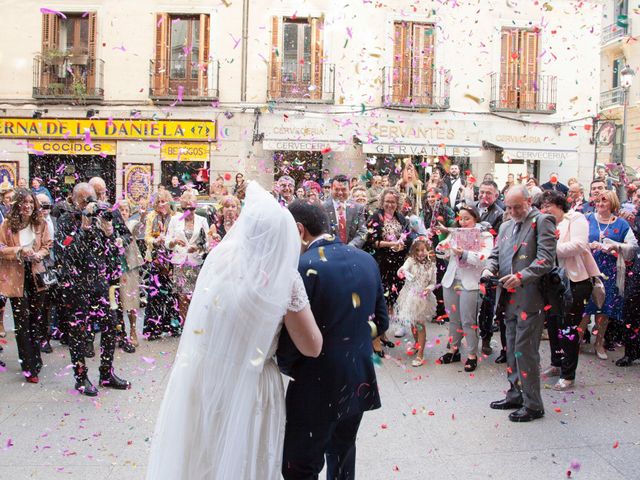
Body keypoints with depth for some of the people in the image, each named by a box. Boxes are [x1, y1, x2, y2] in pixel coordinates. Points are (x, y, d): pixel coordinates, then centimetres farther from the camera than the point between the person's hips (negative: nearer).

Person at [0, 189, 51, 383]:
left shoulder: (41, 224, 1)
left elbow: (47, 246, 6)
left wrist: (38, 254, -14)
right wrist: (19, 251, -20)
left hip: (35, 275, 3)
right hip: (16, 277, -3)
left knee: (36, 319, 13)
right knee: (22, 321, -2)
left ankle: (35, 361, 29)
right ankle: (29, 367, 3)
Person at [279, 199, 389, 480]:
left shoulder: (304, 267, -20)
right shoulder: (366, 260, 2)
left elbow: (292, 337, -19)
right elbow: (380, 322, 9)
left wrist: (286, 366, 0)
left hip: (317, 386, -7)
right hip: (361, 380, 7)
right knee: (342, 455, 26)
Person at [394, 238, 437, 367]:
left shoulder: (431, 265, -4)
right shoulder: (410, 260, -8)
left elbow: (433, 283, 2)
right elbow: (404, 269, -27)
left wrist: (428, 289, -19)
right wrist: (402, 273, -50)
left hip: (423, 298, -1)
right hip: (410, 296, 1)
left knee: (420, 325, 0)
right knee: (412, 323, 17)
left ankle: (420, 354, 5)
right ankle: (416, 344, 42)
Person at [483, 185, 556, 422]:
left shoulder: (542, 221, -5)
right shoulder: (506, 226, 18)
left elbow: (546, 258, -14)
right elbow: (496, 254, 19)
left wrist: (522, 276, -25)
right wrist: (489, 268, -3)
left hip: (530, 297, -8)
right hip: (509, 297, 8)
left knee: (525, 350, -5)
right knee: (512, 349, 15)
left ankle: (533, 405, 6)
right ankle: (516, 394, 29)